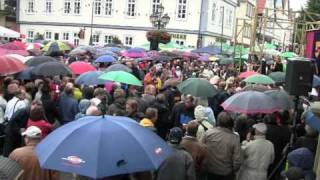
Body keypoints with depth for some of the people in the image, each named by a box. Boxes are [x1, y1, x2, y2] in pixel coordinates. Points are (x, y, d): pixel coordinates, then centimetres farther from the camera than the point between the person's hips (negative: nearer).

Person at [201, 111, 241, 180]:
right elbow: (237, 161, -17)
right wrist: (233, 171, 3)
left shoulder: (208, 133, -15)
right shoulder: (235, 138, -19)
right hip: (226, 174, -1)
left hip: (209, 172, 2)